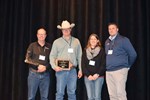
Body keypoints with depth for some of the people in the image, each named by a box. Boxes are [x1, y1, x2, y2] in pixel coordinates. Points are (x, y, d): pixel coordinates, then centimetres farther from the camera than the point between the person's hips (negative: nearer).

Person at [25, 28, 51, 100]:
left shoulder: (49, 46, 7)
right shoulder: (32, 45, 3)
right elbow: (27, 59, -3)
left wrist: (45, 67, -13)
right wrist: (38, 66, -13)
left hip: (45, 74, 1)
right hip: (33, 73, -1)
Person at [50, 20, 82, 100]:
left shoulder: (76, 41, 10)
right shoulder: (57, 42, 6)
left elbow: (79, 56, 10)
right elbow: (52, 56, 4)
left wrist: (80, 69, 6)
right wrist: (54, 66, -12)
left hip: (72, 71, 2)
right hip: (61, 70, -1)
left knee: (72, 93, 6)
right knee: (60, 92, 1)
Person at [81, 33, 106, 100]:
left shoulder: (101, 51, 2)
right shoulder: (85, 51, 9)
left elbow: (103, 64, -2)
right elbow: (83, 65, 5)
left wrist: (97, 74, -11)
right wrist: (88, 75, -6)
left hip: (98, 77, -2)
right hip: (88, 77, 2)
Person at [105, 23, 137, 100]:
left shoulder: (123, 40, -3)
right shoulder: (107, 42, 15)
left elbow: (133, 54, -2)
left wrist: (127, 66, 5)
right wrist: (107, 66, 13)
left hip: (120, 70, -6)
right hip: (108, 71, 6)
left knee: (120, 93, -9)